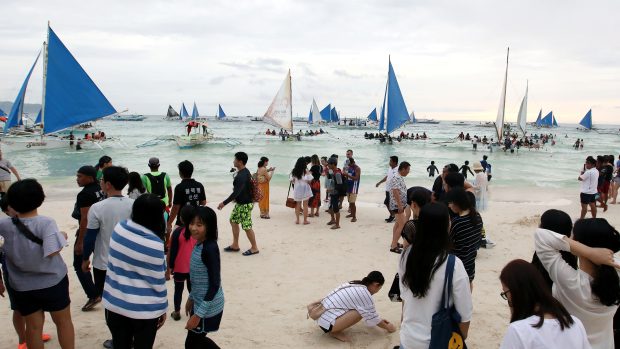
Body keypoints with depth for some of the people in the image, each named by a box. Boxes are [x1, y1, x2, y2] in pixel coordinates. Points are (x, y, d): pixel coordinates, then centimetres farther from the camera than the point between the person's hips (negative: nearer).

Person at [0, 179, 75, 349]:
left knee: (33, 326, 16)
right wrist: (62, 238, -10)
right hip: (52, 281, -3)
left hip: (22, 286, 3)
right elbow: (52, 251, -30)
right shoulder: (46, 223, -20)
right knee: (63, 321, 15)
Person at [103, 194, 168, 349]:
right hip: (145, 309, -4)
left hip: (115, 303, 5)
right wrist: (163, 308, 2)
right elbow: (158, 282, -12)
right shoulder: (155, 245, -21)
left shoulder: (118, 228, -8)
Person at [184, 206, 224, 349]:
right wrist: (191, 298, 22)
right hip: (200, 302, 9)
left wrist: (198, 314, -22)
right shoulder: (199, 245, 2)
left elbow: (214, 285, -24)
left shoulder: (210, 249, -25)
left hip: (208, 307, -9)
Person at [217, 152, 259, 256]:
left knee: (247, 226, -2)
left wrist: (224, 203, -29)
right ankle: (235, 245, 26)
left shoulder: (242, 176, -25)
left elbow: (236, 192, -31)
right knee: (233, 221, 17)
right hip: (240, 203, 11)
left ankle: (254, 248, 11)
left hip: (245, 205, -11)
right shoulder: (245, 172, 7)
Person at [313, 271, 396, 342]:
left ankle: (334, 328, 11)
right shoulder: (365, 294, -14)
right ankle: (335, 332, -3)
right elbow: (372, 317, -3)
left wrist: (379, 320, 32)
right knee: (360, 312, -15)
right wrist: (387, 327, 13)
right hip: (327, 321, -9)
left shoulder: (354, 285, 12)